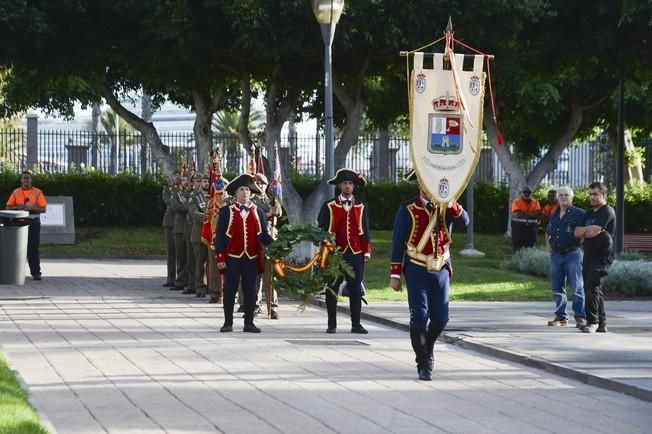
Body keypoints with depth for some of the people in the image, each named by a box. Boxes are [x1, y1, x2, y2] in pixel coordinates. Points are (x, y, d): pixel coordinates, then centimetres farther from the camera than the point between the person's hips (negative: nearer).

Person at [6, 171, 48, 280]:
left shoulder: (37, 192, 2)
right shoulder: (16, 192, 9)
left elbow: (43, 209, -1)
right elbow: (8, 207, 9)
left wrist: (32, 208, -17)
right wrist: (17, 207, -11)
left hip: (33, 222, -2)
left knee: (33, 248, -5)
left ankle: (35, 272, -5)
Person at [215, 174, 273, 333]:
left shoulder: (258, 212, 10)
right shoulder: (226, 211, 3)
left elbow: (264, 235, 8)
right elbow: (219, 236, 1)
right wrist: (220, 257, -7)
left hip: (252, 259, 2)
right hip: (232, 259, -2)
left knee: (250, 292, 4)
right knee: (230, 290, 2)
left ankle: (249, 323, 11)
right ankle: (228, 323, 11)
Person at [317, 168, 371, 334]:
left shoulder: (362, 207, 11)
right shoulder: (329, 207, 5)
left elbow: (365, 231, 12)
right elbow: (322, 230, 5)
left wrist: (367, 252, 5)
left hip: (356, 254, 1)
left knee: (356, 290, 1)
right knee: (332, 290, 1)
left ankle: (356, 324, 6)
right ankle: (332, 324, 9)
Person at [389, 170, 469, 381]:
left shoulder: (446, 208, 7)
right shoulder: (408, 210, -2)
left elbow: (464, 221, -13)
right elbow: (398, 243, -2)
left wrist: (451, 204, -28)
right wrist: (395, 275, -5)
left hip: (441, 270, 3)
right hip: (417, 271, -3)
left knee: (440, 319, 5)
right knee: (419, 317, -8)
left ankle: (427, 348, 34)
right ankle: (423, 364, 3)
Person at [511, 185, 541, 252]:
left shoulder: (535, 202, 7)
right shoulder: (516, 202, -1)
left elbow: (538, 214, -9)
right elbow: (517, 214, -16)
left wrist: (524, 213, -14)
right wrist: (531, 214, -11)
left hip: (531, 229, 2)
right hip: (518, 229, -2)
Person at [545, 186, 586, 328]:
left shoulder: (579, 214, -4)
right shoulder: (554, 215, 16)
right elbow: (547, 232, 32)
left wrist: (580, 242, -12)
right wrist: (548, 245, 19)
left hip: (572, 254, -6)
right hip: (555, 255, 6)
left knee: (577, 287, -7)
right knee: (557, 288, 9)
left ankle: (580, 317, -6)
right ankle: (561, 316, 17)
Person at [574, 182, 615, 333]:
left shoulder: (607, 212, -8)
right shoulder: (589, 214, 21)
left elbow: (593, 232, -17)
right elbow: (577, 232, 13)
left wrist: (584, 232, 0)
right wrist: (589, 230, -6)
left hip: (601, 257, -9)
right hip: (589, 257, 9)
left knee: (592, 288, -17)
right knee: (593, 290, 9)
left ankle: (592, 321, -12)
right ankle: (601, 324, 14)